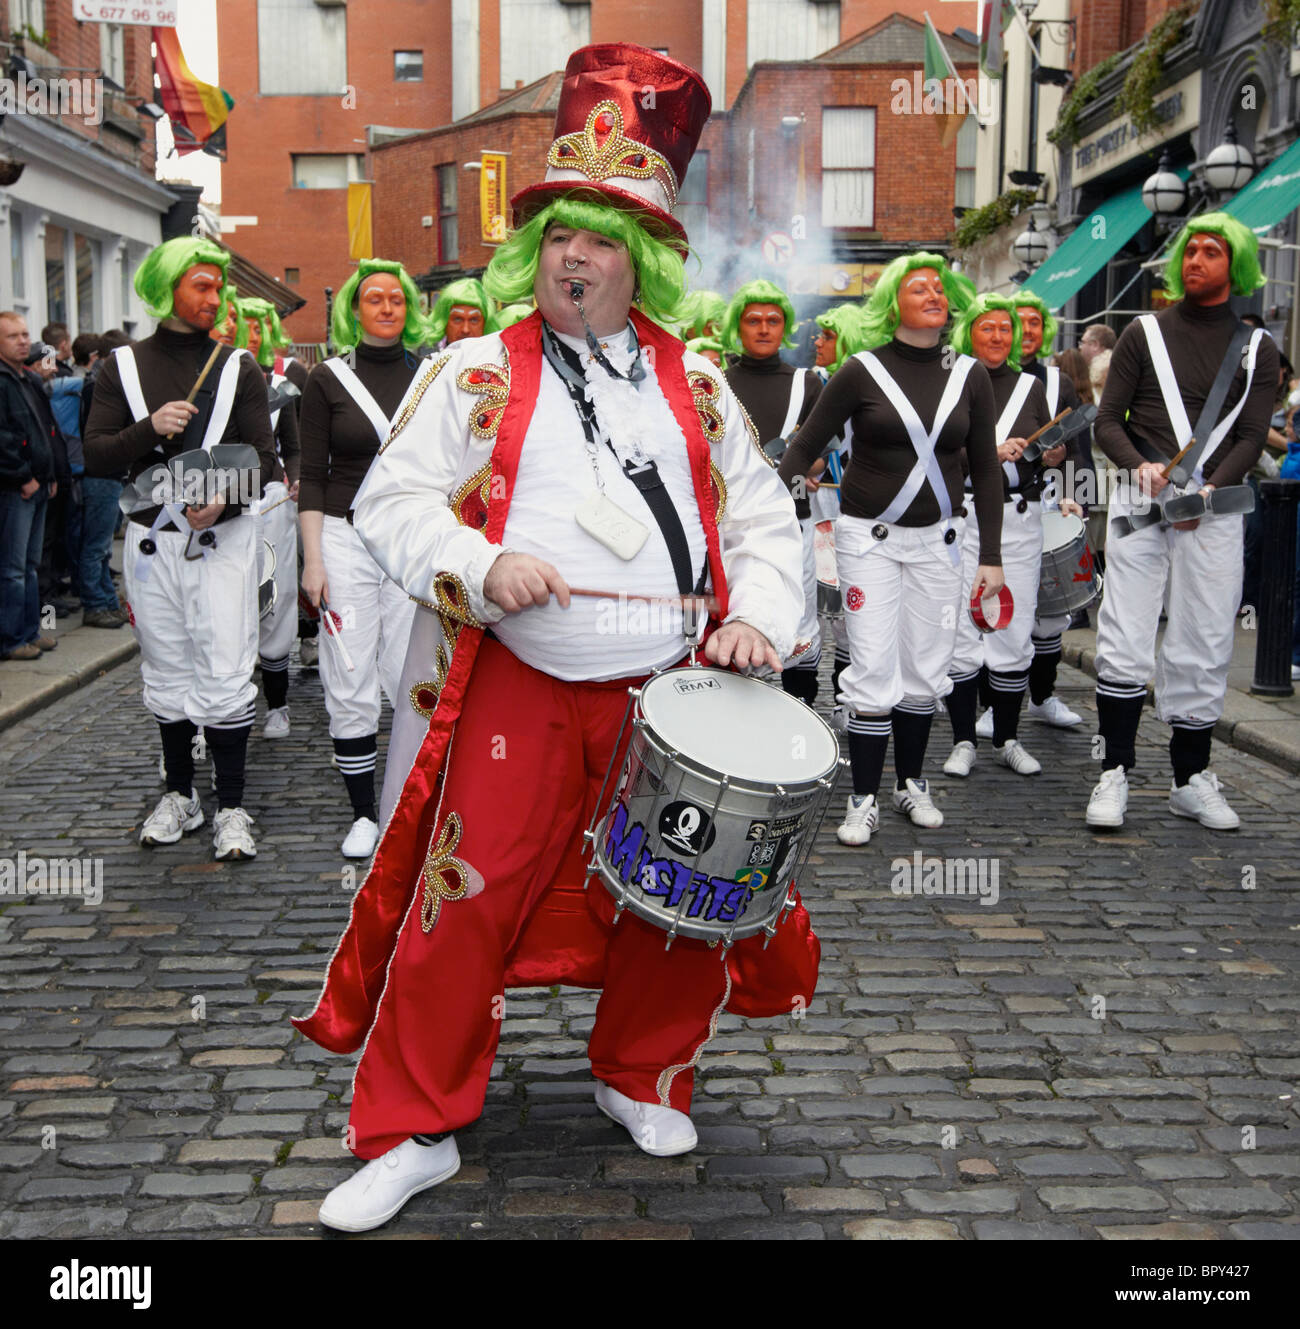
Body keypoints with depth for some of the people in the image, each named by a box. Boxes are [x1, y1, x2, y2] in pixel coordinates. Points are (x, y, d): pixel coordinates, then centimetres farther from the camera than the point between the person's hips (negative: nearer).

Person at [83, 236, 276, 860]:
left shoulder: (239, 367, 5)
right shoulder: (123, 366, 7)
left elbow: (263, 456, -1)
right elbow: (95, 455, 0)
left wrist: (224, 499, -20)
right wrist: (150, 429, -18)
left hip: (222, 537, -2)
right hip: (151, 539, 2)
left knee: (225, 674, -6)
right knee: (166, 674, 10)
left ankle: (230, 805, 3)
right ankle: (179, 794, 25)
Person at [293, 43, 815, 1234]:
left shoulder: (694, 385, 10)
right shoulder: (474, 373, 2)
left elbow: (761, 514, 11)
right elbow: (393, 498, -2)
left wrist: (759, 613, -7)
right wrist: (482, 567, -20)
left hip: (672, 695, 3)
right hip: (516, 692, -2)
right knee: (462, 905, -3)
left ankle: (642, 1077, 35)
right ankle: (413, 1134, 13)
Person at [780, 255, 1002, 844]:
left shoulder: (969, 375, 4)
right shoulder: (862, 371, -5)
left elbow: (985, 469, 8)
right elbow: (805, 447, -1)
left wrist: (991, 556, 4)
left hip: (937, 540, 3)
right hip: (868, 536, -3)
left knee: (924, 670, 8)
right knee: (874, 672, -6)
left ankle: (912, 784, 26)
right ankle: (863, 801, 5)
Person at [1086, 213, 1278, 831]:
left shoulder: (1256, 347, 10)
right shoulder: (1146, 332, 9)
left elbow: (1251, 437, 2)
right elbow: (1108, 420, 5)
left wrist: (1208, 490, -14)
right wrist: (1140, 463, -15)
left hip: (1214, 510, 1)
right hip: (1143, 502, -1)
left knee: (1204, 649, 3)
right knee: (1125, 644, -7)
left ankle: (1191, 779, 13)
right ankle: (1115, 774, 0)